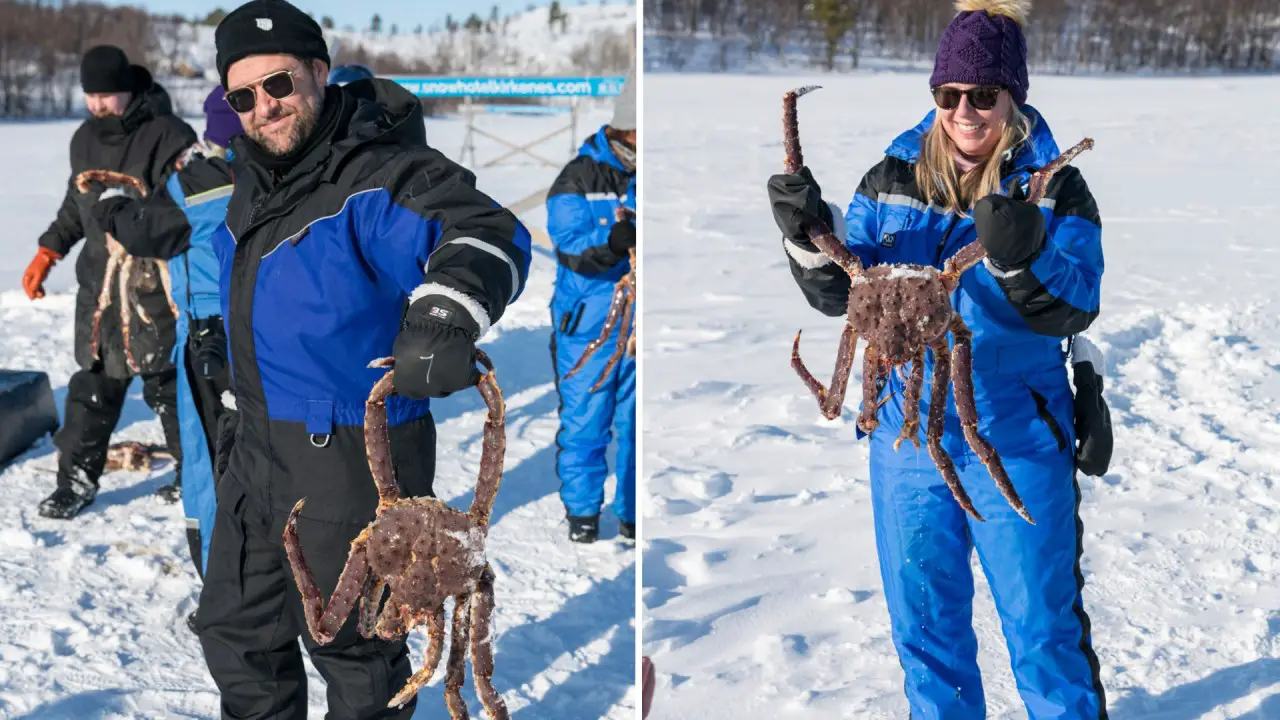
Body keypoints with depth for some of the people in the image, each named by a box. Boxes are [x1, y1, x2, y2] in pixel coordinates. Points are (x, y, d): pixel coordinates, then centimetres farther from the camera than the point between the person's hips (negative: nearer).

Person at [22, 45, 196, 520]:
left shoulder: (168, 136, -12)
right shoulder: (85, 138, 11)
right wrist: (48, 252, 18)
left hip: (155, 288, -6)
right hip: (98, 284, 6)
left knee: (168, 383, 2)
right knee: (93, 383, 10)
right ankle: (77, 480, 19)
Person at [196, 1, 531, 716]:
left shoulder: (377, 175, -21)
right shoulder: (254, 176, 7)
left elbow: (485, 232, -39)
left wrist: (446, 315, -59)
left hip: (352, 455, -9)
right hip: (259, 447, 9)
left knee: (350, 641, 7)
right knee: (234, 626, 22)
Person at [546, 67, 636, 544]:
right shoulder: (577, 180, -4)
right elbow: (573, 248, -14)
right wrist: (612, 245, -34)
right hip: (589, 326, -3)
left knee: (639, 421, 9)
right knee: (584, 422, 5)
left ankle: (634, 511, 23)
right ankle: (582, 512, 21)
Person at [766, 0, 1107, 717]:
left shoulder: (1055, 187, -7)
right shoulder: (893, 179, 3)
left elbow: (1073, 310, -17)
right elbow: (839, 291, 1)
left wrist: (1025, 259, -36)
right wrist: (810, 234, -18)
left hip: (1015, 436, -3)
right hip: (906, 427, 4)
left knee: (1042, 625, 5)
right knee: (923, 624, 16)